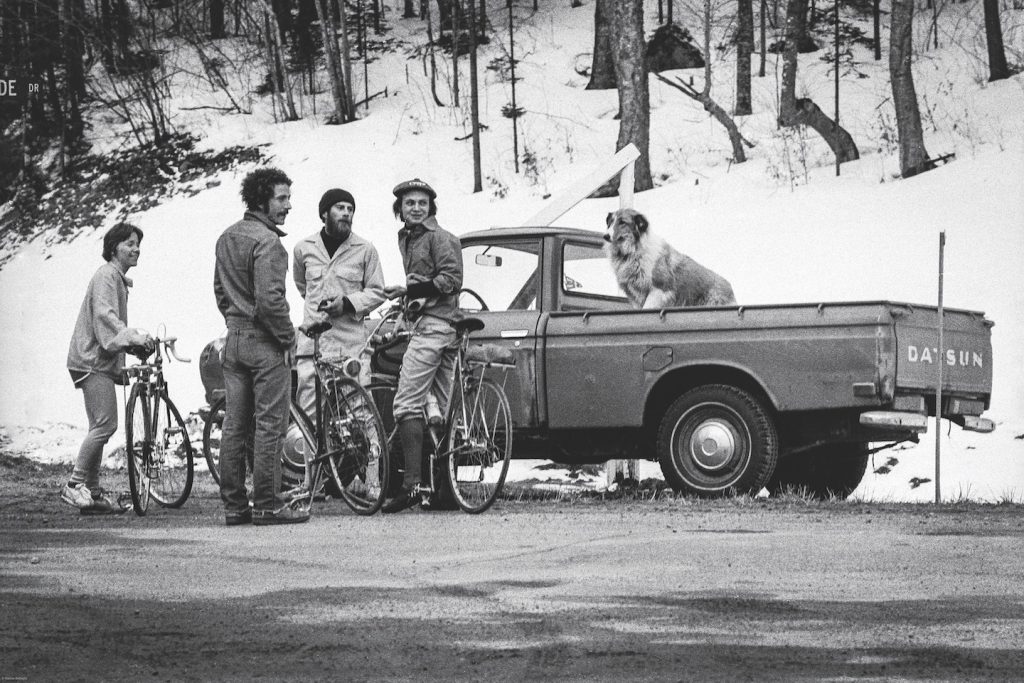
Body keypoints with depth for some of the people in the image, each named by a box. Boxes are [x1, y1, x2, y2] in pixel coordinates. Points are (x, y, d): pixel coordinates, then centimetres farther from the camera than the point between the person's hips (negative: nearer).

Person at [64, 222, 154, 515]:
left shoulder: (119, 278, 22)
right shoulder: (106, 276, -11)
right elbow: (104, 315, -24)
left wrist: (136, 341, 26)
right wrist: (131, 337, -34)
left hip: (102, 360, 11)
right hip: (93, 359, -11)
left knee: (100, 427, 10)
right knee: (105, 424, -16)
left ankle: (93, 491, 12)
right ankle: (75, 485, -14)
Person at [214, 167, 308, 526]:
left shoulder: (226, 237, 13)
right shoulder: (266, 241, -16)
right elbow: (270, 299, -23)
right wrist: (287, 336, -11)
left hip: (234, 339, 9)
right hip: (265, 342, -9)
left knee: (234, 425, 9)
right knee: (269, 425, -4)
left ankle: (234, 505, 12)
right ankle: (268, 505, -4)